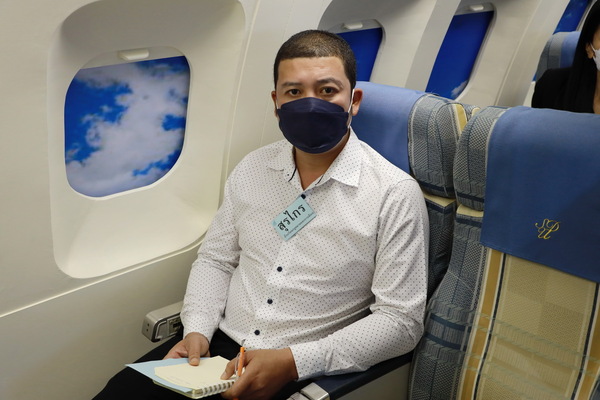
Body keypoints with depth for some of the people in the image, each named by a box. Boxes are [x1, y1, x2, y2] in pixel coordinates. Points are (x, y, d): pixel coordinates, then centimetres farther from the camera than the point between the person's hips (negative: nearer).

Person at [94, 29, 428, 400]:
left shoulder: (395, 195, -12)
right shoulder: (252, 168, 4)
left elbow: (401, 320, -12)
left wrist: (292, 362, -19)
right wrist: (197, 330, -4)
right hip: (218, 345, 4)